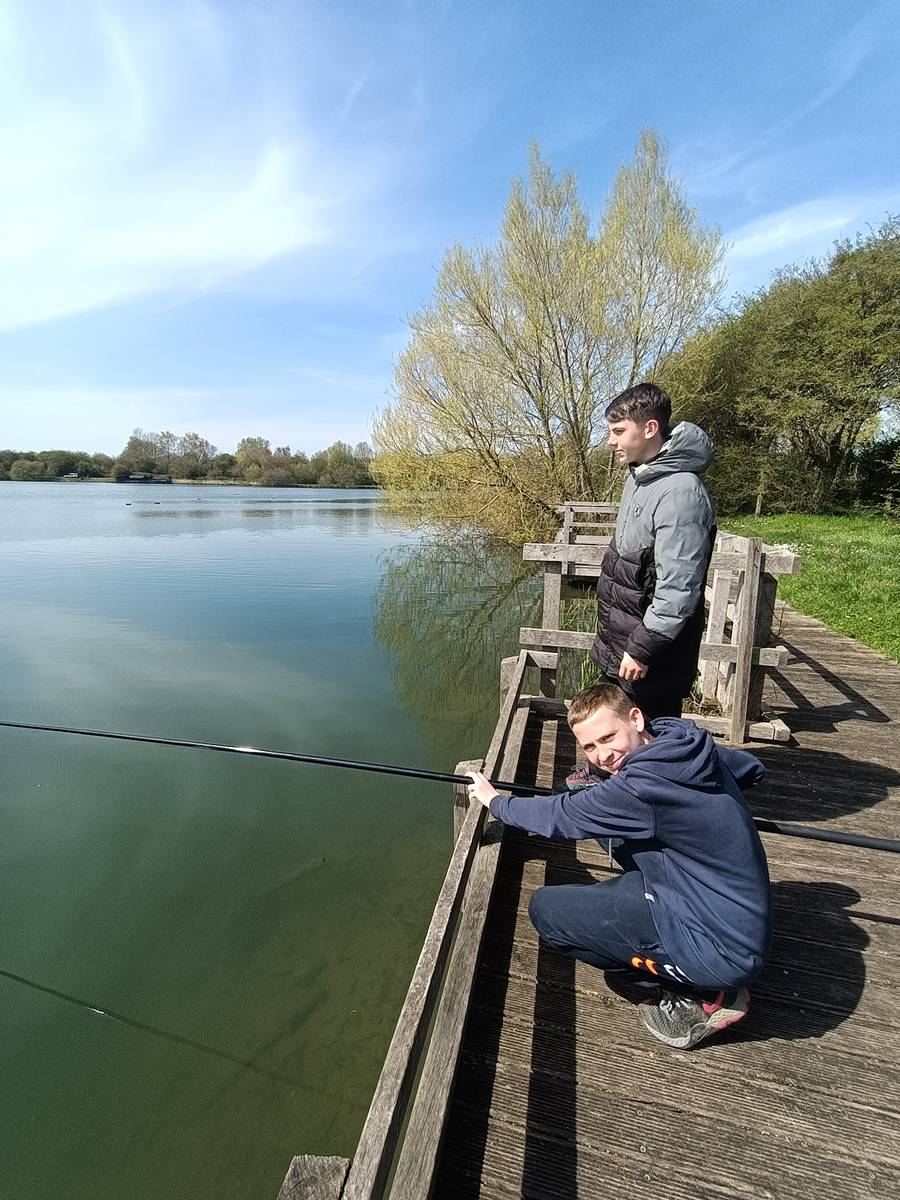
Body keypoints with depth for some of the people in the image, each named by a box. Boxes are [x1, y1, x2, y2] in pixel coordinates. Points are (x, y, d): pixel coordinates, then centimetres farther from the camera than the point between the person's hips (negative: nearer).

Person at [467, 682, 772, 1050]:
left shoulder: (644, 786, -28)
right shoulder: (693, 747, -4)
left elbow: (560, 817, -15)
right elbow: (752, 768, 17)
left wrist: (495, 800, 2)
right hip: (745, 928, 9)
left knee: (545, 908, -7)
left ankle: (701, 995, 3)